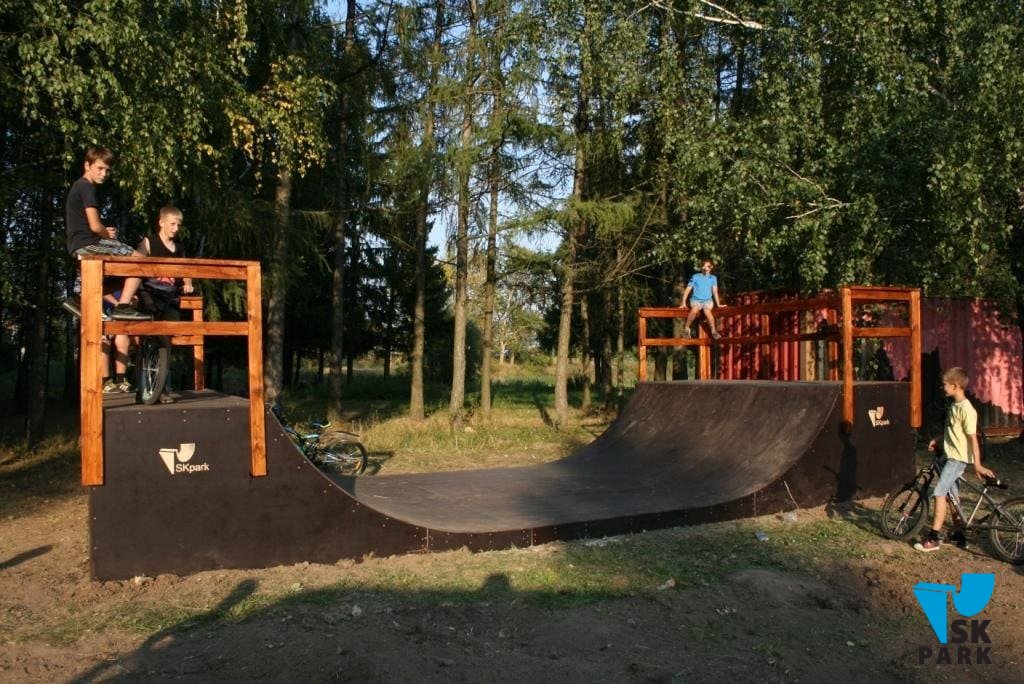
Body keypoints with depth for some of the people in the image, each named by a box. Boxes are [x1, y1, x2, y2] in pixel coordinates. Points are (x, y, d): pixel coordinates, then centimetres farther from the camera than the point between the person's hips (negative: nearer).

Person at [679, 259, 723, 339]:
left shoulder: (713, 278, 8)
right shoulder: (695, 276, 4)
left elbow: (715, 291, 3)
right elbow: (688, 289, 4)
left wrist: (718, 304, -3)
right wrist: (683, 302, 0)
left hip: (707, 300, 1)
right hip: (696, 299, -1)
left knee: (707, 311, -34)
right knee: (694, 310, -36)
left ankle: (714, 331, -21)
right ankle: (686, 328, -18)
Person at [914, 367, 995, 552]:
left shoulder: (966, 409, -18)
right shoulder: (954, 406, 10)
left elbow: (972, 437, -21)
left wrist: (978, 464, -23)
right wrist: (937, 440, 10)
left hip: (958, 458, -10)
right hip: (950, 455, 10)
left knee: (939, 492, -14)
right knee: (952, 495, 16)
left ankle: (934, 538, -13)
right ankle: (959, 532, 28)